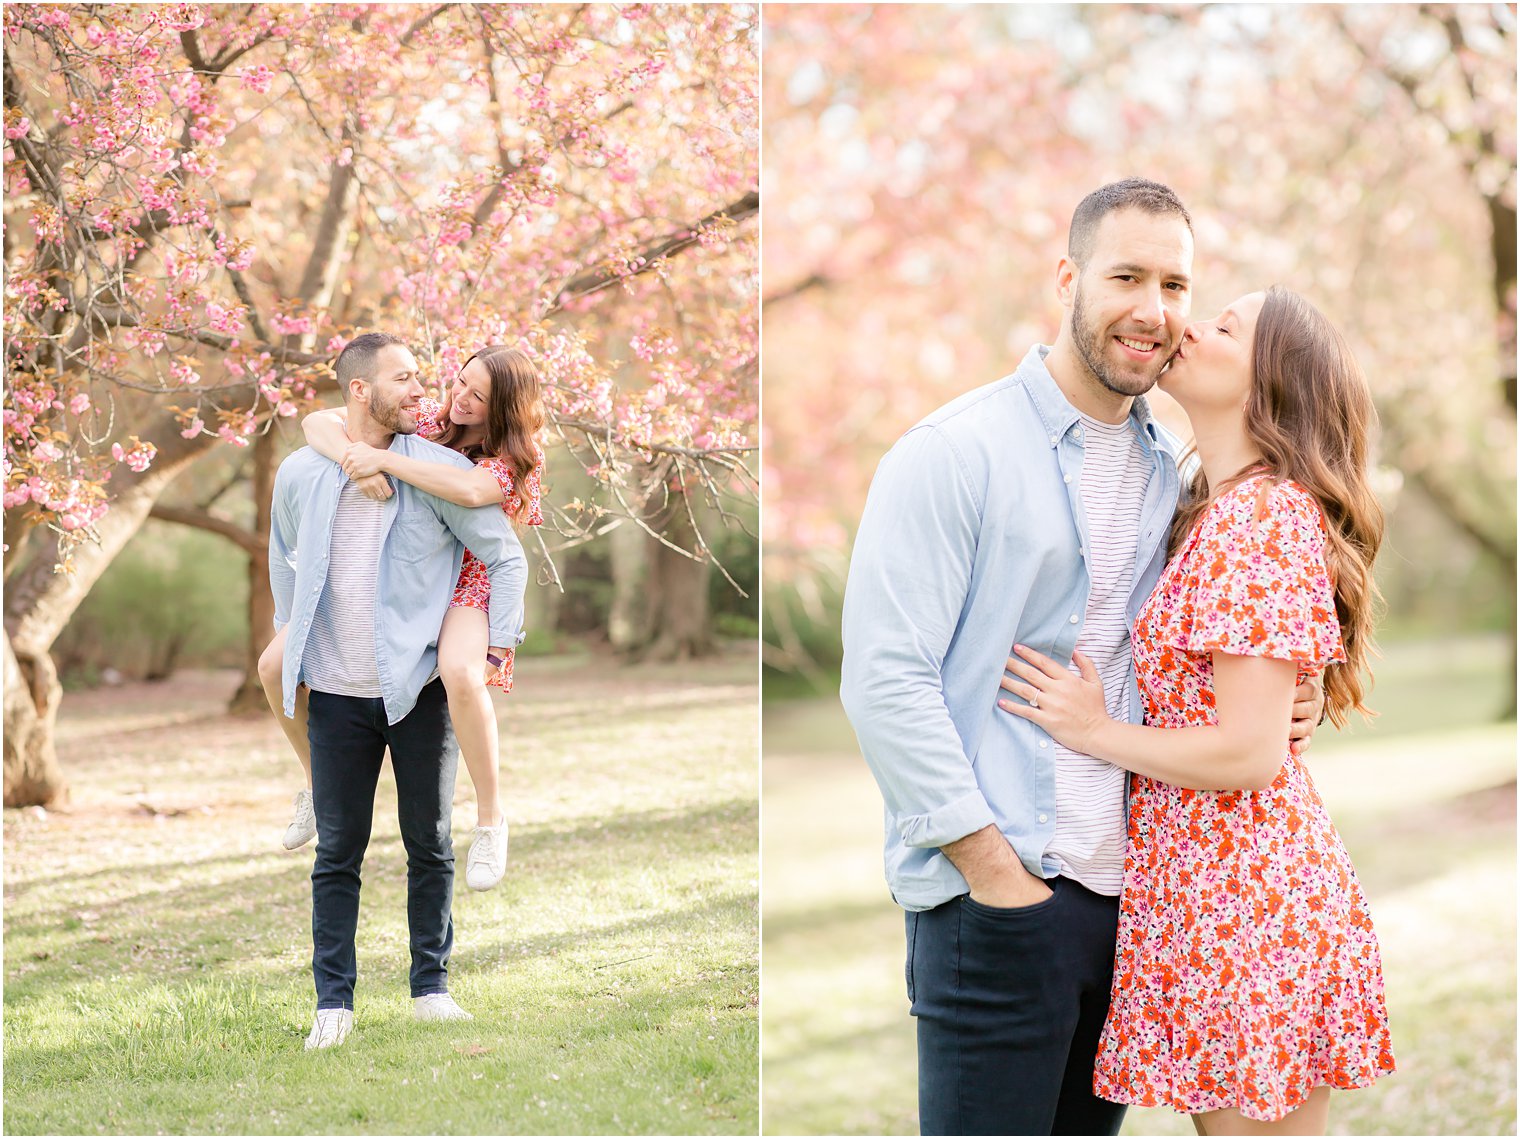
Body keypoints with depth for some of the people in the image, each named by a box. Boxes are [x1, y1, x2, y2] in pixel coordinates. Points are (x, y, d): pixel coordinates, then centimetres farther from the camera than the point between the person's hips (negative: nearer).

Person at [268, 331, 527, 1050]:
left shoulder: (441, 471, -5)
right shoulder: (301, 474, 2)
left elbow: (507, 557, 2)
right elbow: (283, 557, 20)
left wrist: (500, 648, -4)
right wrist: (288, 644, 19)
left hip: (421, 690, -1)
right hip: (336, 695, 1)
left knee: (430, 844, 7)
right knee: (338, 851, 4)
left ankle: (430, 987, 19)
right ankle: (333, 1002, 11)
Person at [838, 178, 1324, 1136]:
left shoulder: (1173, 468, 13)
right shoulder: (953, 453, -7)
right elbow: (885, 679, -13)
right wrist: (994, 867, -16)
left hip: (1132, 888, 7)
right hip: (994, 901, -6)